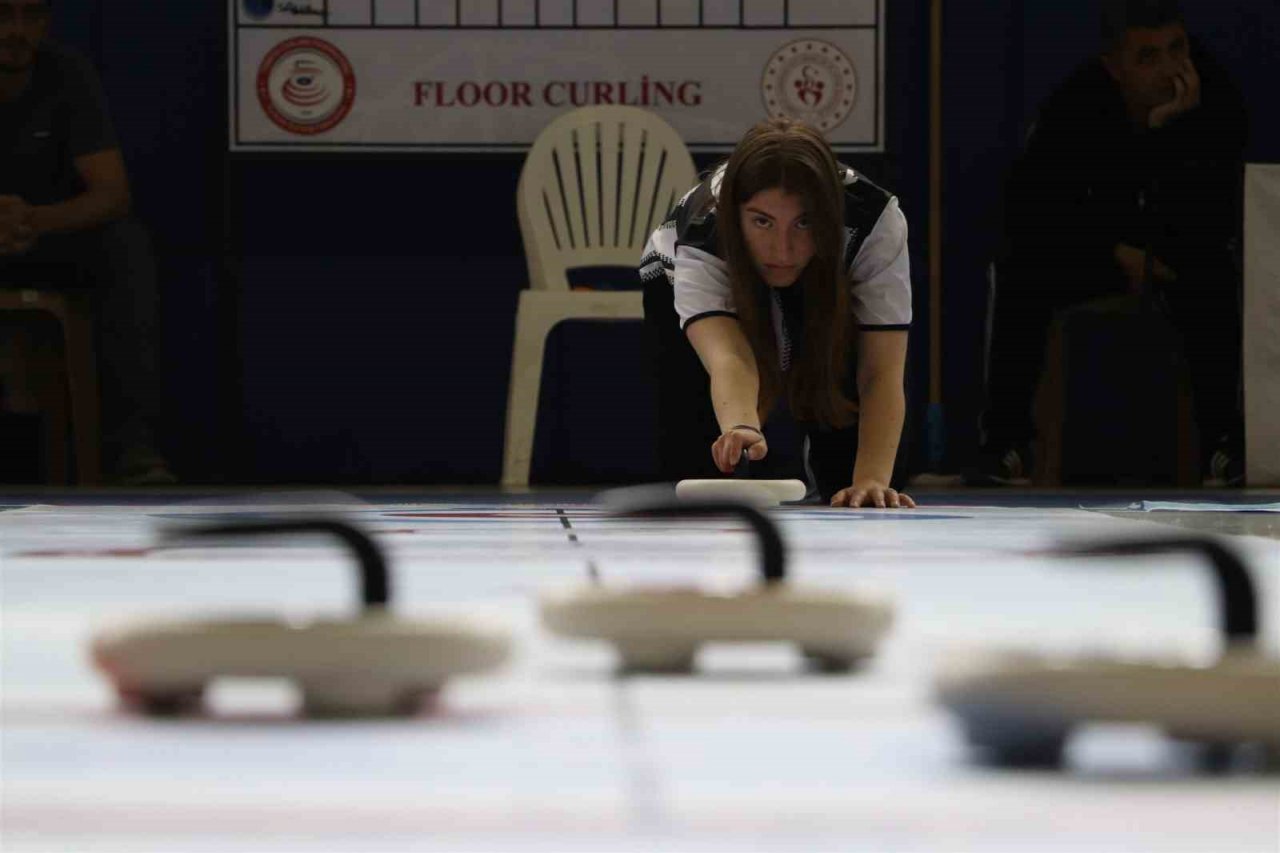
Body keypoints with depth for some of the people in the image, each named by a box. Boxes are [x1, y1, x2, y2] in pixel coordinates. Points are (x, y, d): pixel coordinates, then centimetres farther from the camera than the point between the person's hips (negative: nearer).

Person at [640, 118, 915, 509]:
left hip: (828, 291, 2)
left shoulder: (876, 222, -43)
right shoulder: (702, 235, -46)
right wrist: (741, 427, -86)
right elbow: (728, 358, -63)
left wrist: (871, 480, -61)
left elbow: (881, 374, -44)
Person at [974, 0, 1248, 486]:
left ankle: (1224, 441, -25)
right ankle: (1004, 439, -20)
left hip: (1180, 253, -1)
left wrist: (1171, 131, -41)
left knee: (1212, 278, -35)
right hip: (1100, 249, 1)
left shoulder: (1217, 103, -25)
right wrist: (1116, 251, -18)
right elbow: (1026, 206, -13)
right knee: (1022, 269, -27)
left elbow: (1208, 230, -33)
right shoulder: (1074, 106, -22)